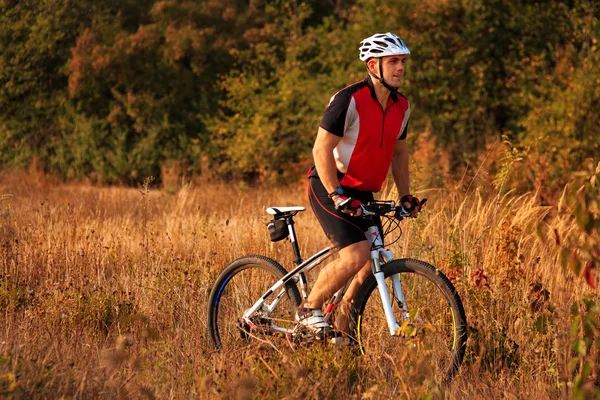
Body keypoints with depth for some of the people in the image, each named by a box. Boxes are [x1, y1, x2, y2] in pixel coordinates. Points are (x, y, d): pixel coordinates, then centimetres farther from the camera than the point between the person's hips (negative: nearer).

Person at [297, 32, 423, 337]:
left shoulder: (401, 107, 4)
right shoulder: (349, 100, -20)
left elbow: (398, 152, 18)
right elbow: (322, 150, -20)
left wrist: (405, 196, 10)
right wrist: (337, 196, -26)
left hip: (362, 195, 8)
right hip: (330, 188, -8)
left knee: (373, 265, 1)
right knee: (356, 255, -24)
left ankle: (341, 331, 16)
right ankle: (309, 310, -4)